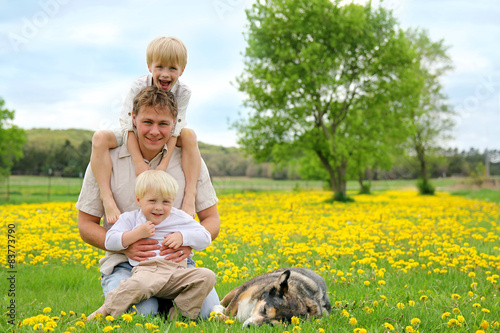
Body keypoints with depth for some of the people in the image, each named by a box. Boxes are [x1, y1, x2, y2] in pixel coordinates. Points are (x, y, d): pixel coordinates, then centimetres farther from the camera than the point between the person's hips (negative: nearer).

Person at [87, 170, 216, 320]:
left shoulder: (180, 218, 17)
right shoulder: (131, 218, 15)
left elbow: (205, 238, 16)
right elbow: (110, 242, 6)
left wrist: (182, 236, -1)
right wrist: (137, 233, -4)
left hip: (178, 272, 4)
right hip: (147, 270, -3)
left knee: (207, 276, -22)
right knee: (138, 285, -39)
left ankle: (180, 314, -17)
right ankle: (105, 311, -15)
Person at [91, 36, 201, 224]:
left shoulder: (182, 92, -18)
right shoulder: (139, 87, -23)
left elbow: (174, 128, -24)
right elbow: (128, 124, -27)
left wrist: (164, 164, -35)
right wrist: (139, 163, -38)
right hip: (134, 139, -1)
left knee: (189, 135, -26)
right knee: (100, 138, -27)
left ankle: (190, 192, -29)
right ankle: (107, 197, -33)